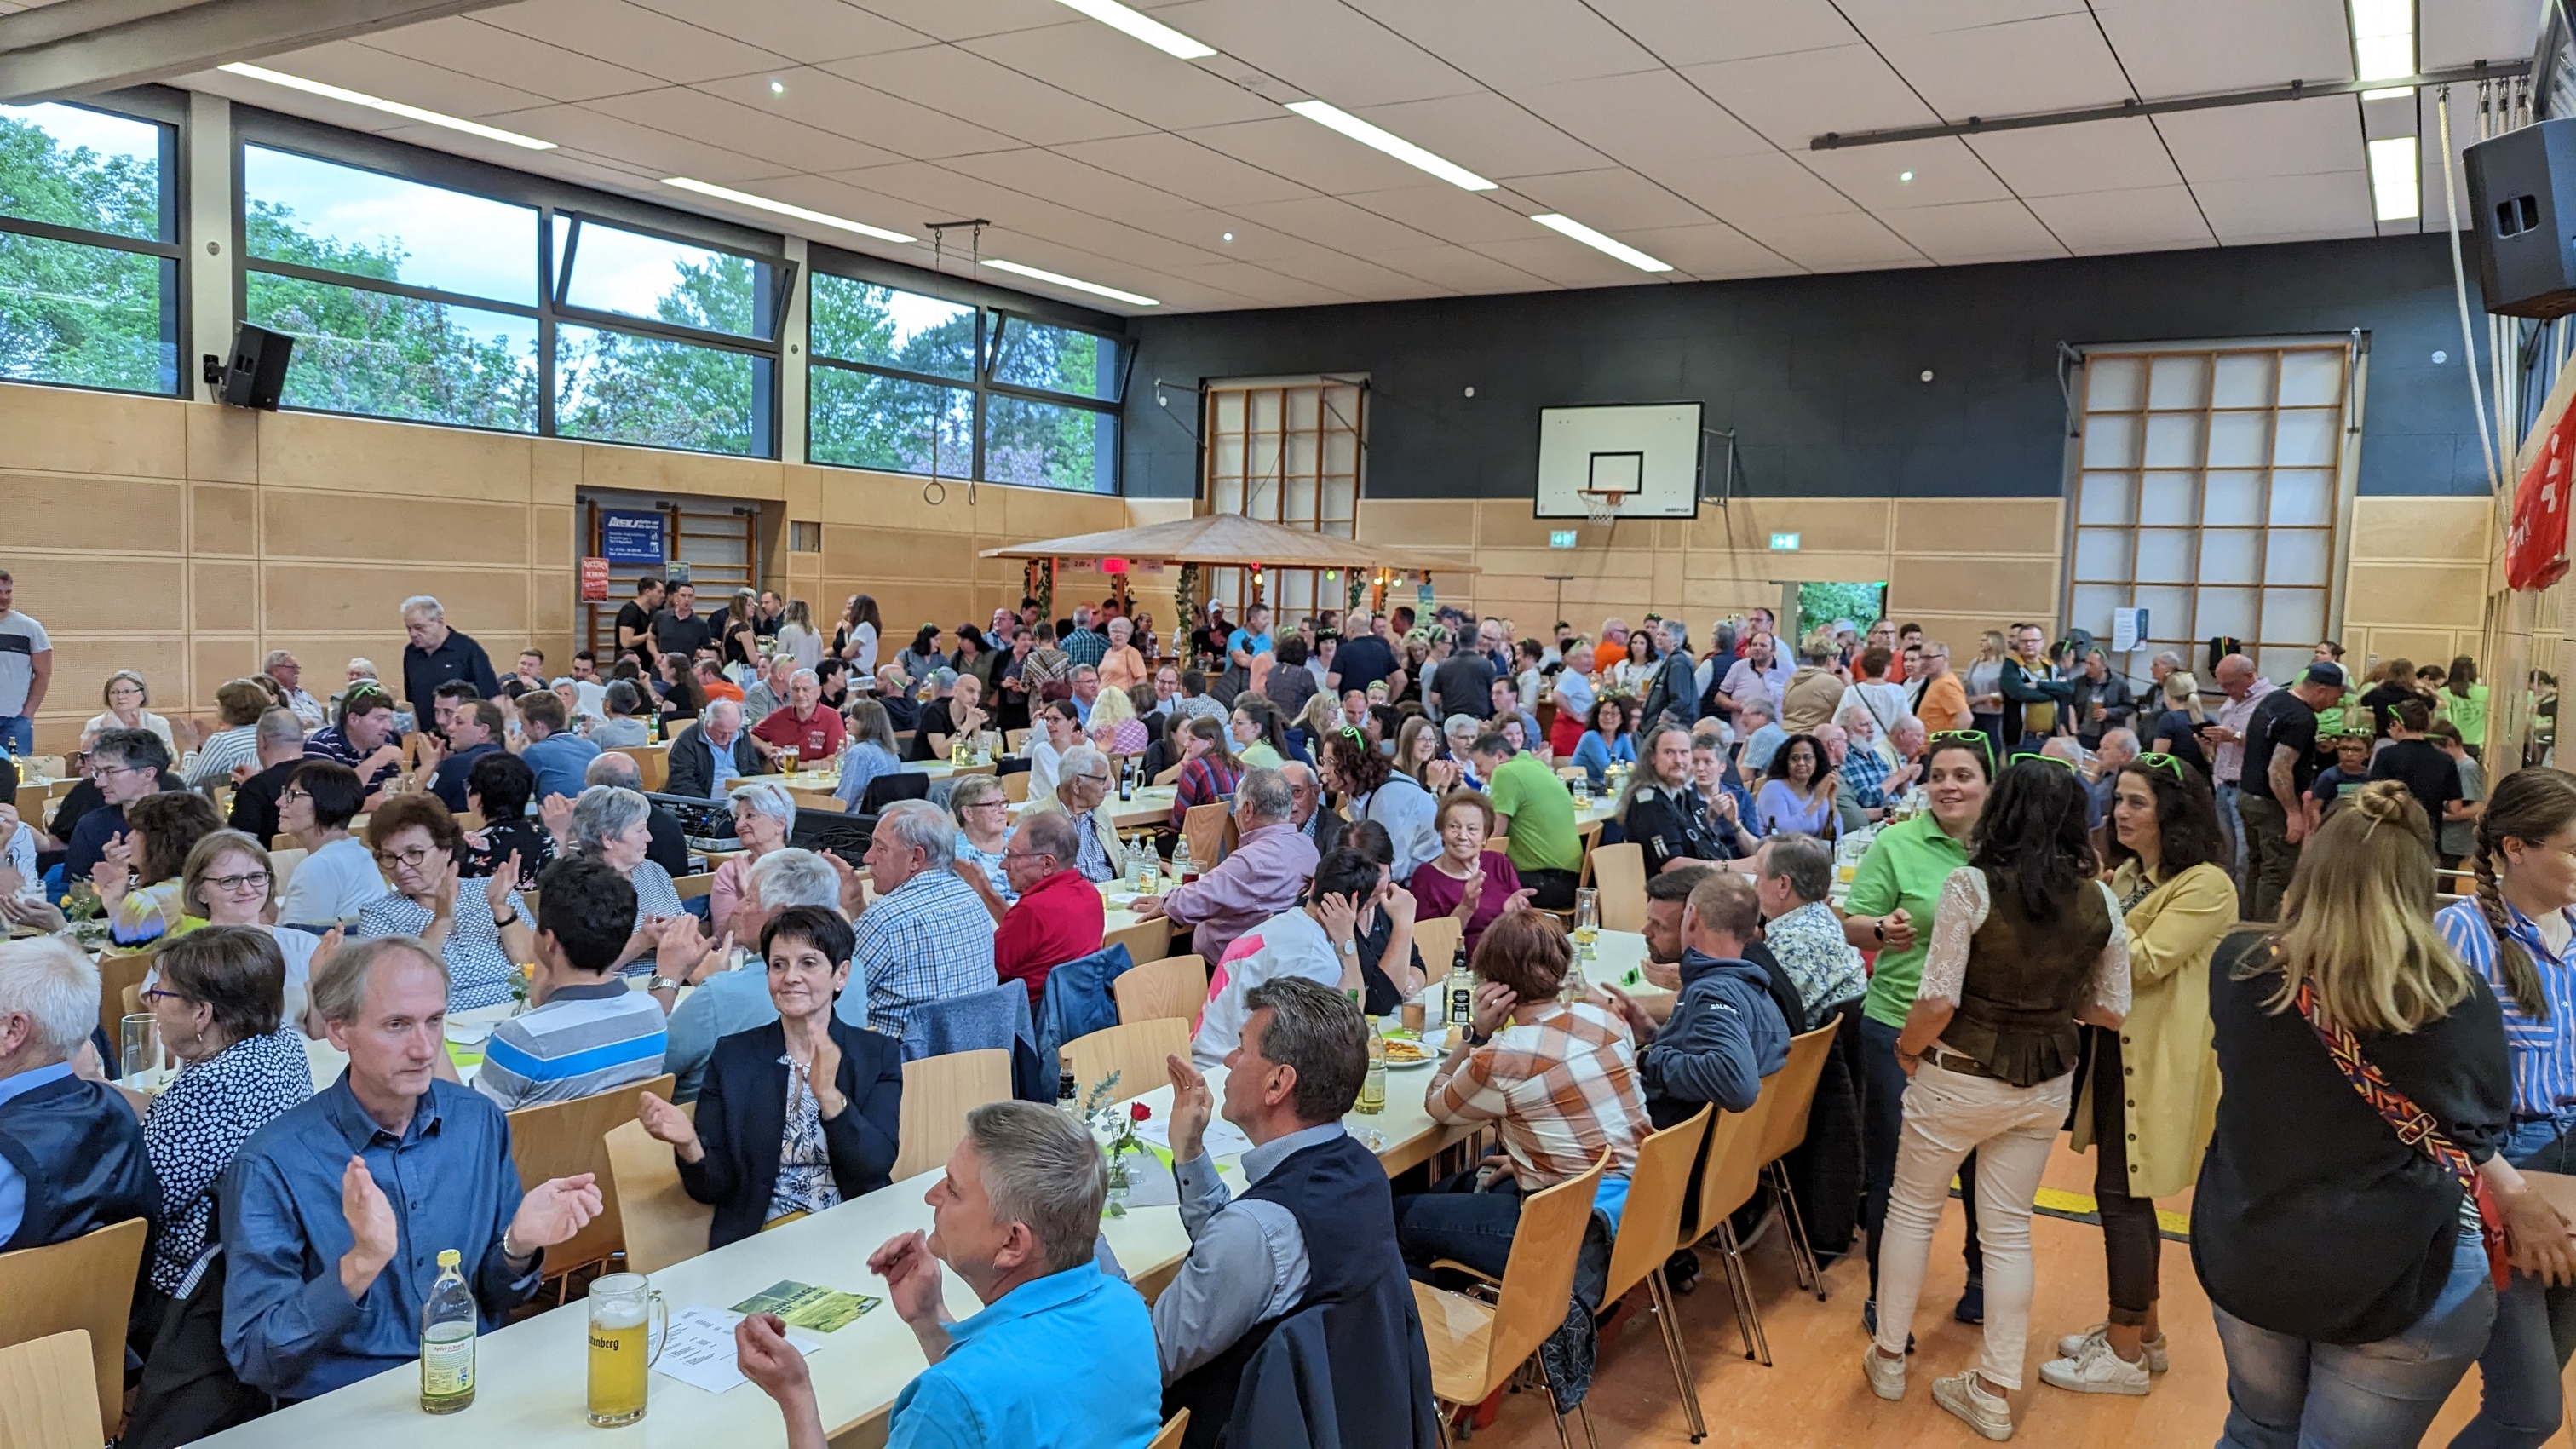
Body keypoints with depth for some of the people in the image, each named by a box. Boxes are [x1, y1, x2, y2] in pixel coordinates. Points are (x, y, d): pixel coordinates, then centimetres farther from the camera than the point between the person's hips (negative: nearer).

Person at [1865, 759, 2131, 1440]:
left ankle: (1889, 1358, 28)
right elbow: (2111, 1011, 1)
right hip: (2046, 1084, 4)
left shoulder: (1971, 886, -18)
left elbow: (1938, 1002, -20)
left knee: (1912, 1209, 16)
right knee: (2009, 1230, 14)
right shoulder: (2100, 901, -5)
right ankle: (1994, 1392, 21)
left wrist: (1907, 1049, -2)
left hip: (1961, 1076, -3)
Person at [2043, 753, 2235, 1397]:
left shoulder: (2205, 885, -15)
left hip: (2159, 1056, -8)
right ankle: (2141, 1329, 29)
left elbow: (2143, 962, -21)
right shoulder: (2127, 874, 12)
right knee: (2124, 1192, 15)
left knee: (2122, 1194, -2)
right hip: (2116, 1046, 8)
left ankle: (2126, 1354, 10)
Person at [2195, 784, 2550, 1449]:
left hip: (2246, 1258, 2)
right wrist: (2516, 1197, 19)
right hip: (2396, 1278, -2)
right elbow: (2473, 1138, 1)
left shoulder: (2239, 965, -9)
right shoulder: (2458, 999, -14)